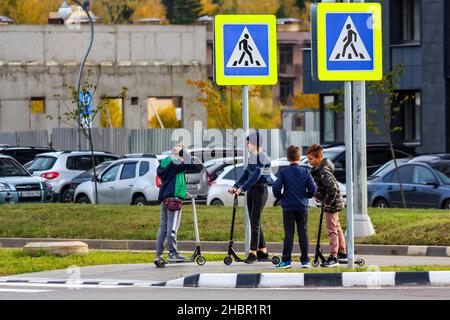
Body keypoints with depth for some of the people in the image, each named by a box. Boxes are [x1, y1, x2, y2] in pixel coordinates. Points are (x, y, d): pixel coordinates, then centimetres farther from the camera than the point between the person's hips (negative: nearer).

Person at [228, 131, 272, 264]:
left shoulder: (262, 157, -15)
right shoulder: (251, 156, 13)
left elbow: (256, 176, -24)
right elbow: (246, 174, 16)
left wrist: (242, 188, -28)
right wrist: (236, 186, 5)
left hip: (260, 190, -9)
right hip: (251, 190, 9)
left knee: (255, 222, -9)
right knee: (254, 222, 10)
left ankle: (253, 253, -8)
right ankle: (263, 251, 16)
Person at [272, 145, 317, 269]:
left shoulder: (284, 172, -6)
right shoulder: (306, 172, -1)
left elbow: (276, 188, -13)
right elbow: (313, 188, -5)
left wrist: (280, 197, 6)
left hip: (288, 207, -1)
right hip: (302, 206, 1)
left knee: (289, 234, 2)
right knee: (303, 233, 7)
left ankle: (286, 260, 1)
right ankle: (305, 260, 7)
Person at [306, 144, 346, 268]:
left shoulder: (324, 172, -24)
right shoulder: (317, 169, 8)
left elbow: (332, 188, -32)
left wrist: (327, 202, -23)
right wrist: (318, 196, 14)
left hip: (332, 203, -11)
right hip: (334, 203, 11)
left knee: (332, 230, -9)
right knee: (336, 228, 20)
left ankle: (333, 257, -9)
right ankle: (342, 252, 32)